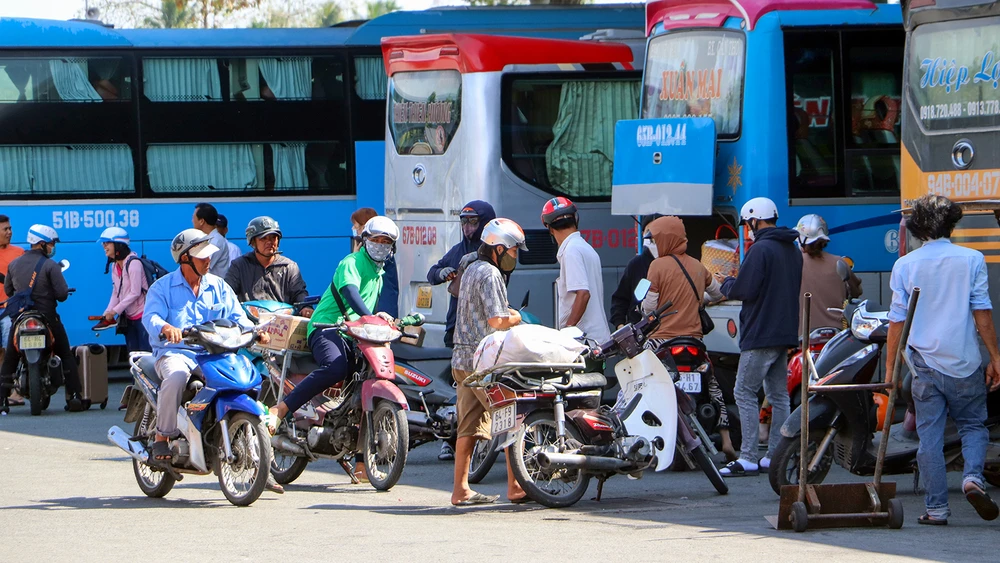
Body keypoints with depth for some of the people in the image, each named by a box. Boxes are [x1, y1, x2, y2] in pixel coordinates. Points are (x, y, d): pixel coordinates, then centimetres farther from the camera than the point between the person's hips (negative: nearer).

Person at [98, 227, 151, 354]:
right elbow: (116, 293, 11)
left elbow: (135, 292, -17)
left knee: (146, 353, -12)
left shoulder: (133, 263, -14)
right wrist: (107, 314, -2)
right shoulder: (115, 266, 11)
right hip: (129, 317, 9)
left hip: (142, 315, -9)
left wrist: (115, 311, -17)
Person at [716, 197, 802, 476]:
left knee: (745, 392, -7)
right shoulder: (793, 250, 14)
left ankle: (748, 458, -12)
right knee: (778, 394, 11)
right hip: (786, 333, 9)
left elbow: (744, 290, -19)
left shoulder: (761, 249, -15)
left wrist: (726, 283, 3)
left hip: (760, 335, -9)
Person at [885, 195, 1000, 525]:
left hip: (925, 362, 1)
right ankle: (973, 476, -13)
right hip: (964, 362, -1)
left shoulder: (905, 265, 2)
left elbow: (897, 320, 3)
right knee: (973, 424, 13)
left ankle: (936, 507, 1)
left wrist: (890, 368, 9)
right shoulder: (971, 260, -2)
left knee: (929, 435, 4)